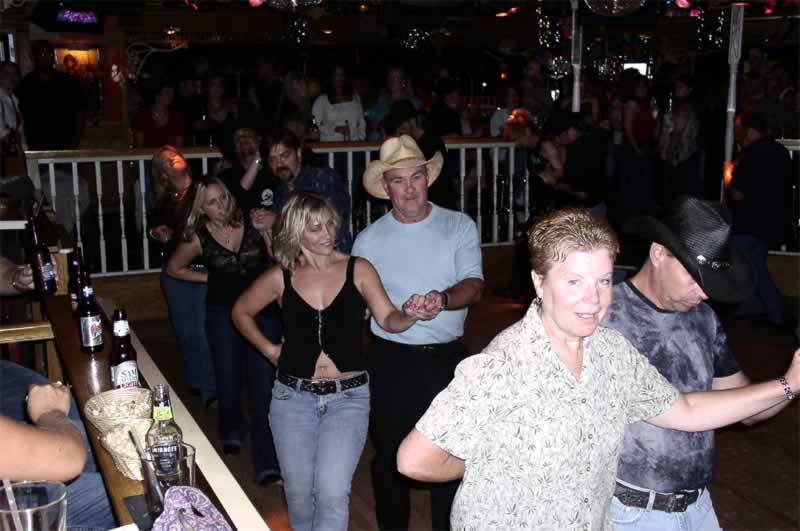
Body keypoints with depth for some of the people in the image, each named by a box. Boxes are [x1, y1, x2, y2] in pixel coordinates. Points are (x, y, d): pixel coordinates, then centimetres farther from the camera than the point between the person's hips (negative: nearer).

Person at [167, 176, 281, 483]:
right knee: (228, 380, 9)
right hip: (223, 312, 1)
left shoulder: (255, 224, -5)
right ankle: (231, 431, 42)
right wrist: (210, 278, 6)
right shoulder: (199, 238, -2)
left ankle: (266, 463, -5)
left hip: (262, 310, -1)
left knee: (264, 383, -8)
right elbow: (174, 268, 14)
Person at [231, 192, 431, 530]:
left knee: (332, 492, -14)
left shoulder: (358, 270, -3)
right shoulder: (280, 277, -1)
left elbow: (388, 320, -12)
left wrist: (409, 315, -33)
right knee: (299, 492, 12)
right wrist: (268, 349, 5)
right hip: (293, 396, 2)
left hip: (348, 396, -1)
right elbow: (241, 311, 15)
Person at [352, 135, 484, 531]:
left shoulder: (460, 227, -2)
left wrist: (443, 300, -32)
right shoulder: (369, 240, 0)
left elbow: (474, 286, -11)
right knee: (390, 456, 14)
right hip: (391, 360, 0)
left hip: (447, 358, 0)